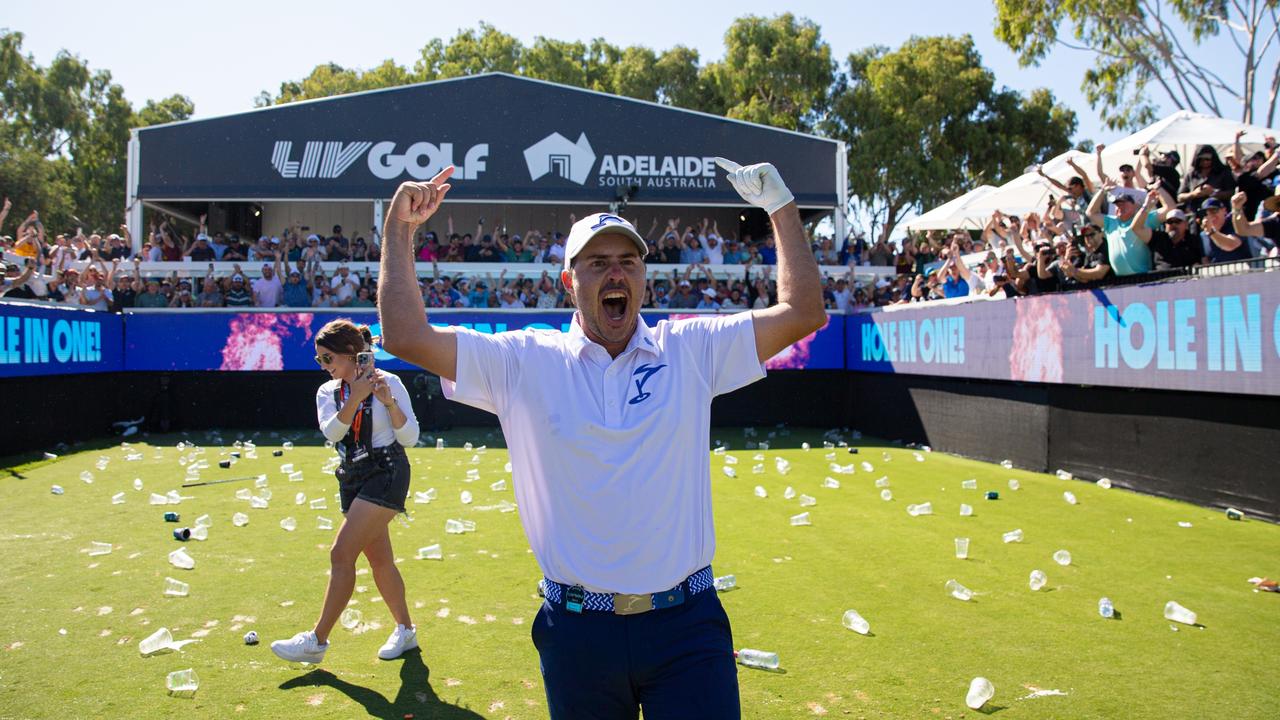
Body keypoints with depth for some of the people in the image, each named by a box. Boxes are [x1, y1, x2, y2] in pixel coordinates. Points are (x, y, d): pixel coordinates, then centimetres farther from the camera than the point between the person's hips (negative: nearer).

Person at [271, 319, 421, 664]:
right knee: (379, 559, 11)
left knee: (341, 553, -11)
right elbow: (331, 432, -12)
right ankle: (405, 630, 27)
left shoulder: (389, 383, -7)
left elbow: (409, 438, -9)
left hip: (386, 474, -6)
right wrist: (356, 397, -22)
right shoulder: (327, 391, 7)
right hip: (353, 477, 6)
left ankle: (317, 640, -3)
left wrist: (389, 401, -20)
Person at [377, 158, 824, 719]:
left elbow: (802, 314, 0)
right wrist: (400, 229, -3)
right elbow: (407, 337, -5)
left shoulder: (691, 350, 2)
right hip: (577, 629, 1)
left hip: (686, 626, 0)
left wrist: (781, 207, 1)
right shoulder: (524, 362, 0)